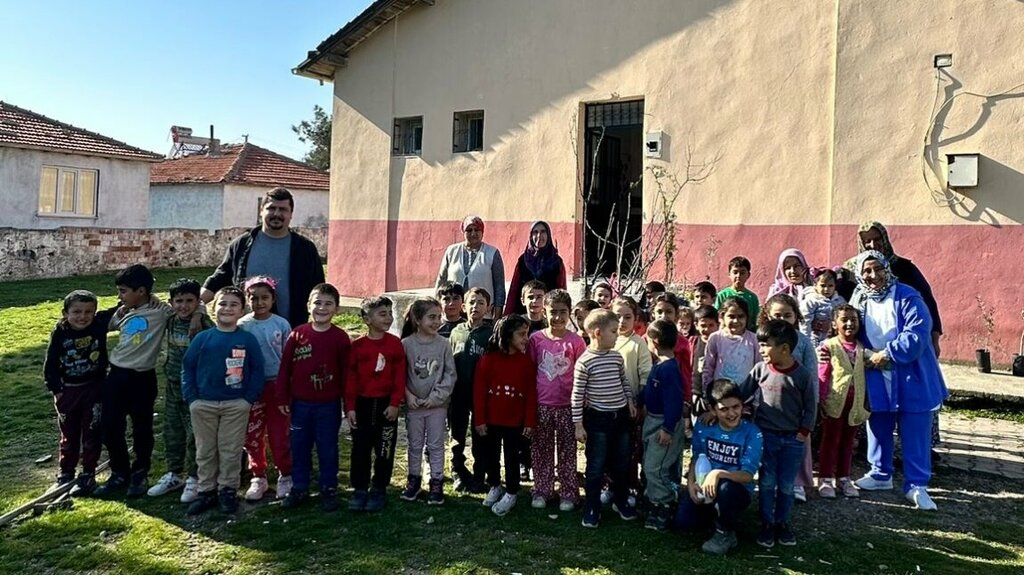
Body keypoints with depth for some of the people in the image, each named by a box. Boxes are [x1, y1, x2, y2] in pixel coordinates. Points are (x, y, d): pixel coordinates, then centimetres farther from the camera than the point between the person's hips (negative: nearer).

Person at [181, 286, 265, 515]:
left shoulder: (248, 339, -5)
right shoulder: (202, 338, -2)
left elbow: (257, 370, -2)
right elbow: (187, 368, 3)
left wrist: (249, 399, -8)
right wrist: (191, 398, -4)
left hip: (236, 405, -1)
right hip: (203, 404, 2)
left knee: (231, 451, 8)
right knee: (205, 451, 12)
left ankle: (228, 490, 20)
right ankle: (206, 490, 25)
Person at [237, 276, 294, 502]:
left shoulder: (282, 324, -4)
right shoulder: (241, 326, -3)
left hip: (277, 385, -1)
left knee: (279, 435, 4)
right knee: (252, 436, 9)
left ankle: (285, 477, 20)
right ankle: (258, 477, 25)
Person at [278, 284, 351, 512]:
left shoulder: (340, 338, -7)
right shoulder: (297, 335, -2)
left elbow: (346, 372, -3)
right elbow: (285, 368, 1)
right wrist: (283, 398, 0)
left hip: (329, 405, -2)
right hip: (300, 404, 2)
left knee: (327, 449, 9)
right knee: (299, 447, 13)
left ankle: (329, 489, 23)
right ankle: (299, 488, 29)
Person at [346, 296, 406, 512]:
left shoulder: (395, 343, -4)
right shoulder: (357, 345, -3)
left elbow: (400, 376, -3)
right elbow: (351, 378, -1)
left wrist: (395, 403, -9)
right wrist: (350, 407, -3)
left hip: (386, 404, 0)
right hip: (362, 404, 0)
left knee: (384, 449, 7)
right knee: (360, 449, 8)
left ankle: (379, 489, 20)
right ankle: (359, 489, 20)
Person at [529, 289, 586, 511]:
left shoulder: (576, 341, -5)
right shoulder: (536, 339, -1)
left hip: (567, 405, -1)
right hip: (541, 405, 2)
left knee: (567, 451, 8)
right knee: (541, 450, 11)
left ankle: (568, 493, 21)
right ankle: (542, 491, 25)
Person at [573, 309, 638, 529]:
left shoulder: (617, 357, 2)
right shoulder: (584, 362, -16)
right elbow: (577, 395, -13)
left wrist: (629, 400, 6)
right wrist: (578, 424, -13)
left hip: (620, 416, 6)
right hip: (597, 419, -6)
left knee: (622, 464, 16)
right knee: (596, 467, 3)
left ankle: (621, 501, 35)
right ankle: (592, 509, 16)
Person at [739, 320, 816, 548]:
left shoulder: (803, 375, -10)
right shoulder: (760, 370, -6)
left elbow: (810, 407, -1)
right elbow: (741, 393, 2)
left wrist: (804, 432, -5)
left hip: (793, 439, -1)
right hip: (765, 435, 1)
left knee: (786, 485, 9)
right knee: (767, 482, 6)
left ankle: (782, 522, 26)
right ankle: (766, 523, 19)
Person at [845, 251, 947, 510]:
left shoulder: (907, 297, -13)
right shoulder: (859, 300, 3)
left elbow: (917, 335, -21)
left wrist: (887, 354, -19)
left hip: (912, 378, -4)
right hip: (876, 378, 4)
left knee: (915, 434, 2)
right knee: (878, 428, 15)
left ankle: (916, 486, 12)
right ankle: (880, 474, 32)